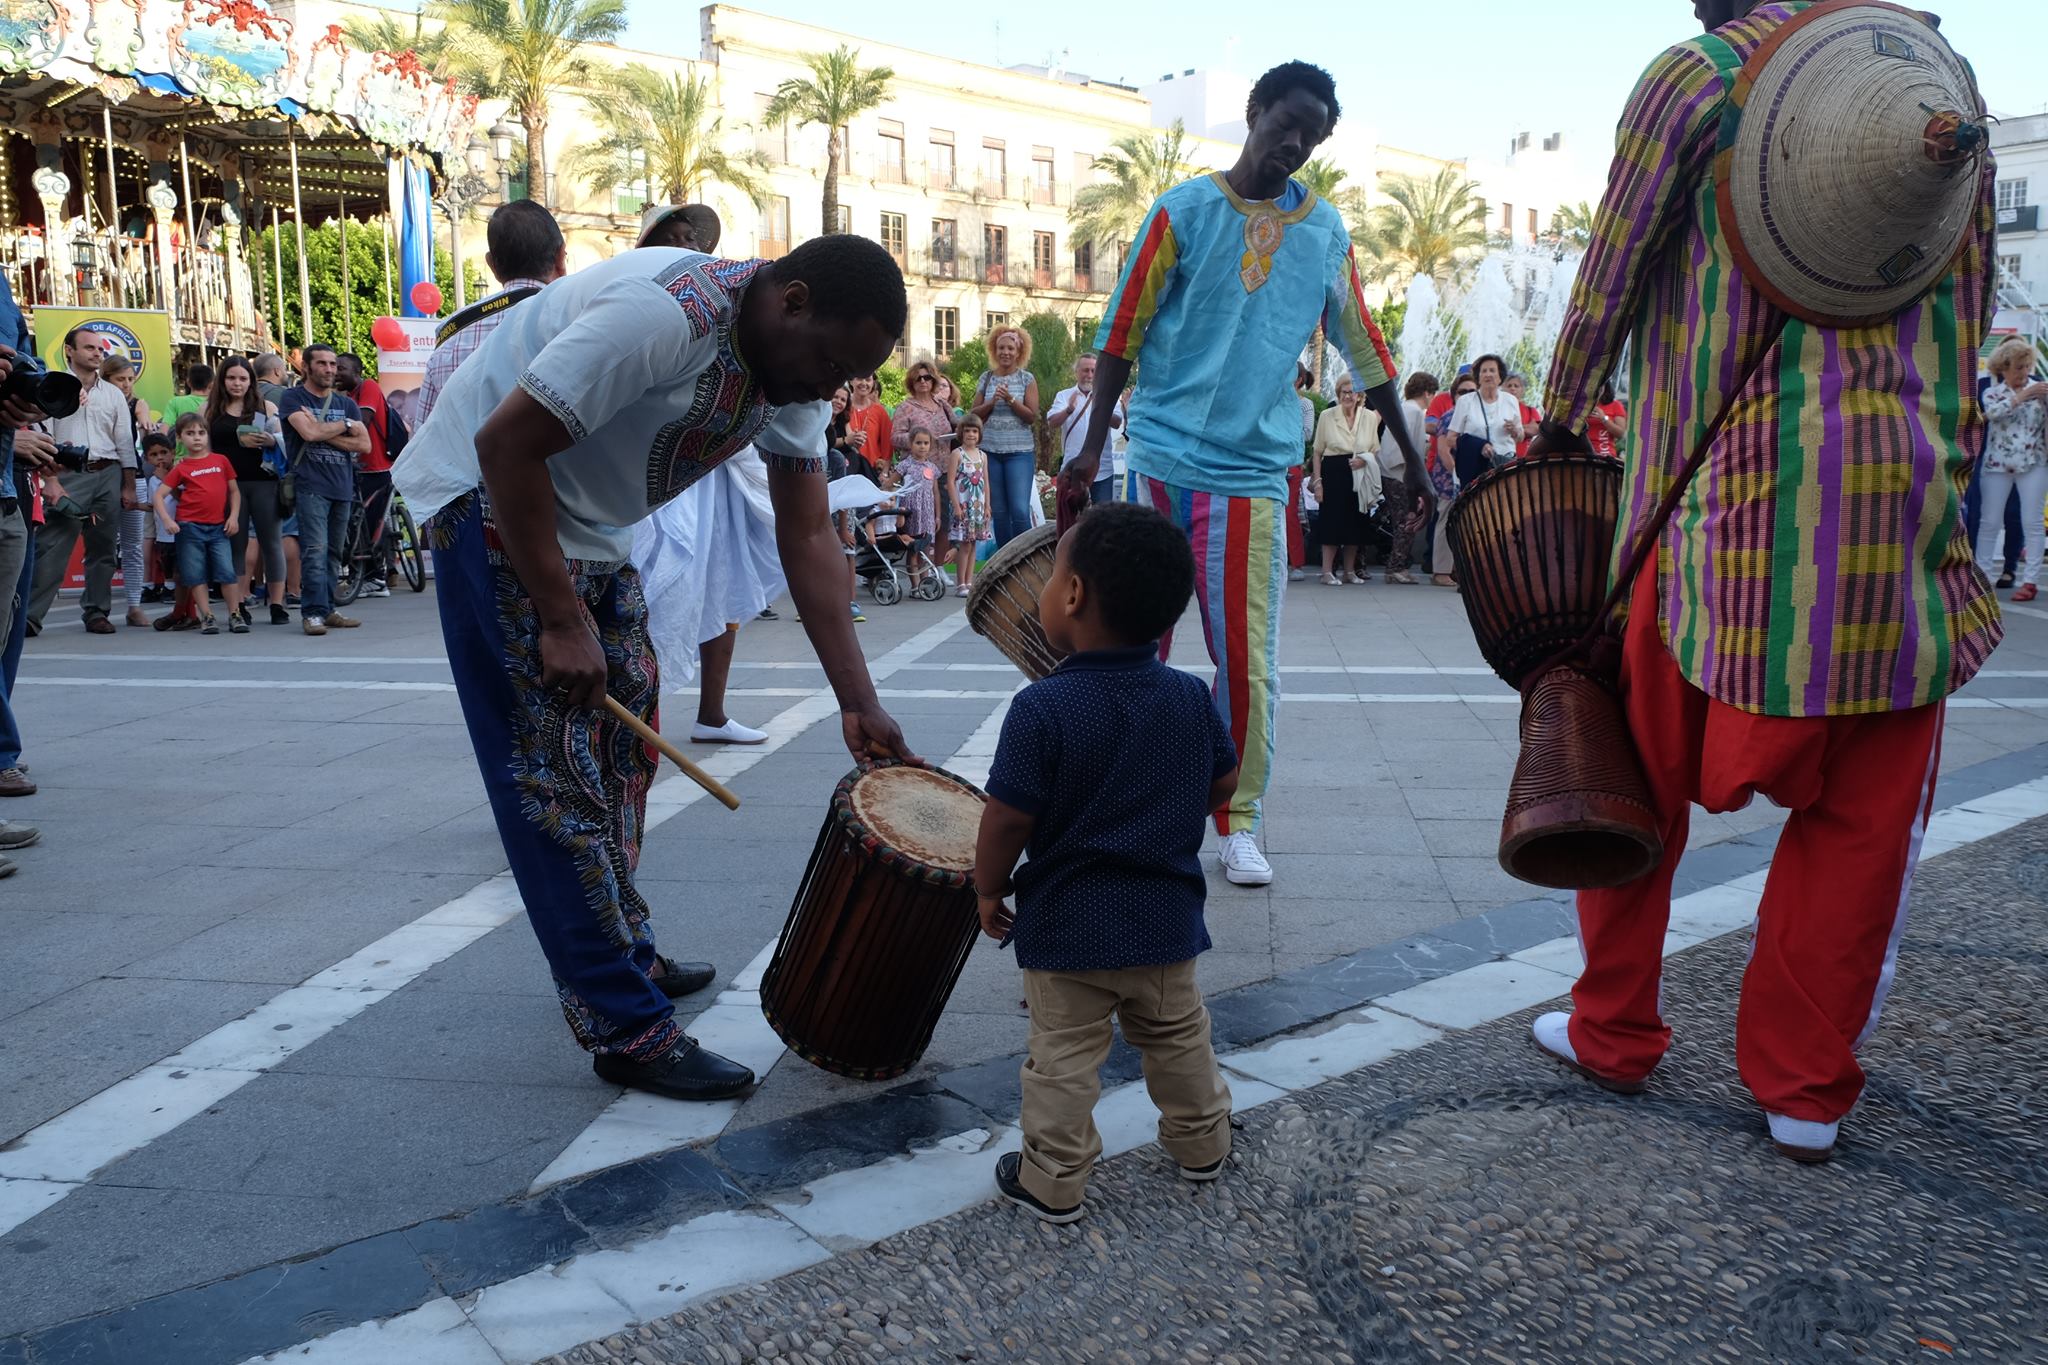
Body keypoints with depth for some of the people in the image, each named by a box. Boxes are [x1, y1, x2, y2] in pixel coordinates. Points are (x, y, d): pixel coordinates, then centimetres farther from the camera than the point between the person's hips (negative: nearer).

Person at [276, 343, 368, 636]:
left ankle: (327, 610, 12)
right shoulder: (293, 398, 4)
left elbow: (364, 444, 5)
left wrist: (324, 432, -6)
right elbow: (309, 432, -14)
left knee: (334, 553, 7)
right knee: (315, 550, -13)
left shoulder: (346, 403, 17)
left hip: (342, 487, 5)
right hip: (310, 487, -5)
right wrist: (345, 426, -1)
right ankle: (313, 612, -14)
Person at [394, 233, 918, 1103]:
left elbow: (807, 539, -2)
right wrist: (561, 622, -25)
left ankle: (624, 955, 29)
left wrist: (856, 701, -6)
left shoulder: (794, 371, -3)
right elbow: (508, 445, -29)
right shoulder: (664, 314, -30)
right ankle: (627, 1030, -5)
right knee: (558, 770, -9)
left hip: (592, 526, 9)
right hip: (494, 502, -9)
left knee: (624, 745, 13)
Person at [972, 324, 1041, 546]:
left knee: (1020, 511, -11)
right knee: (998, 512, 6)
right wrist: (992, 402, -8)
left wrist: (1010, 399, -15)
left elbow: (1032, 416, -4)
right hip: (990, 451, 3)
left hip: (1020, 452, -3)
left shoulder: (1027, 379, 3)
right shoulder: (986, 378, 10)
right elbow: (973, 414, 9)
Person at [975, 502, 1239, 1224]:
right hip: (1167, 915, 5)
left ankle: (1054, 1181, 22)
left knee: (1063, 1057, 10)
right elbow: (1223, 784, 6)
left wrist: (989, 888, -2)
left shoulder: (1041, 708, -22)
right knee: (1178, 1036, 23)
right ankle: (1202, 1144, 40)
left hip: (1067, 924, -5)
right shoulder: (1191, 696, -7)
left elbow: (1008, 818, -19)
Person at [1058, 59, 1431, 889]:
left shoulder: (1326, 230, 10)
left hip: (1253, 469, 2)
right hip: (1158, 456, -1)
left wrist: (1412, 462, 13)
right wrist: (1093, 444, -5)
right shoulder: (1183, 212, 2)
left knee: (1249, 662, 1)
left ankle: (1238, 822, 15)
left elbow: (1364, 352, 14)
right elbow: (1122, 333, 1)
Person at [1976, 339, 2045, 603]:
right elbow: (1993, 412, -15)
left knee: (2032, 522, -3)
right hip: (1997, 464, 0)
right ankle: (1982, 576, 8)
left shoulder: (2039, 389, 8)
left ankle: (2030, 581, -1)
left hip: (2033, 464, 0)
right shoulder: (1992, 392, 7)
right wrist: (2023, 396, -21)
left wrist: (2044, 396, -16)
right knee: (1989, 522, 1)